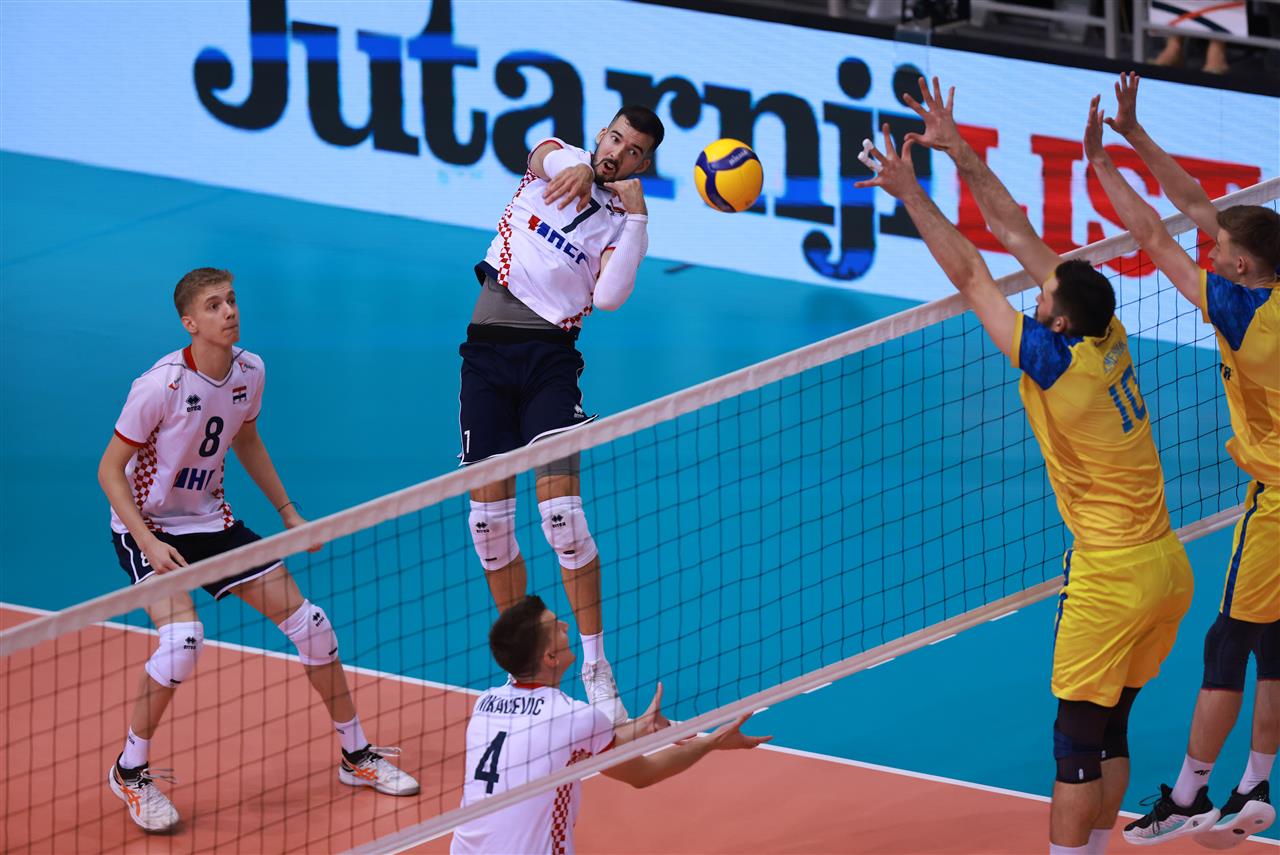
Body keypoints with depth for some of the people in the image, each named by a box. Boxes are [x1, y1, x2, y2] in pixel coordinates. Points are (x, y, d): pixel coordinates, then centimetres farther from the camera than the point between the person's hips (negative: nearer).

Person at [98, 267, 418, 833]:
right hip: (148, 527, -6)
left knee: (309, 623, 1)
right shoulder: (161, 386, -25)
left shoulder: (249, 372, -6)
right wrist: (148, 544, -27)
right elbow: (110, 471, -17)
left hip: (210, 520, 6)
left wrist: (288, 511, 14)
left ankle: (356, 755, 20)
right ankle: (130, 770, -10)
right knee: (183, 638, -30)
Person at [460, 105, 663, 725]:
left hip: (550, 354, -2)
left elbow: (608, 296, -11)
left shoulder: (623, 223, 6)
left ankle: (594, 664, -8)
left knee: (560, 511, -15)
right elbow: (548, 153, -15)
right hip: (489, 345, 2)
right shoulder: (556, 163, 10)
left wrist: (636, 214, -12)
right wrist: (573, 167, -36)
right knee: (488, 517, 1)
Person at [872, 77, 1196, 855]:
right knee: (1110, 732, 15)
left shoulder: (1058, 362, -16)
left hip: (1113, 578, -8)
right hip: (1168, 565, 8)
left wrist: (911, 192, -7)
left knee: (1078, 741, -2)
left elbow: (969, 274, -12)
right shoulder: (1108, 336, 2)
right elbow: (1016, 231, 8)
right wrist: (958, 152, 11)